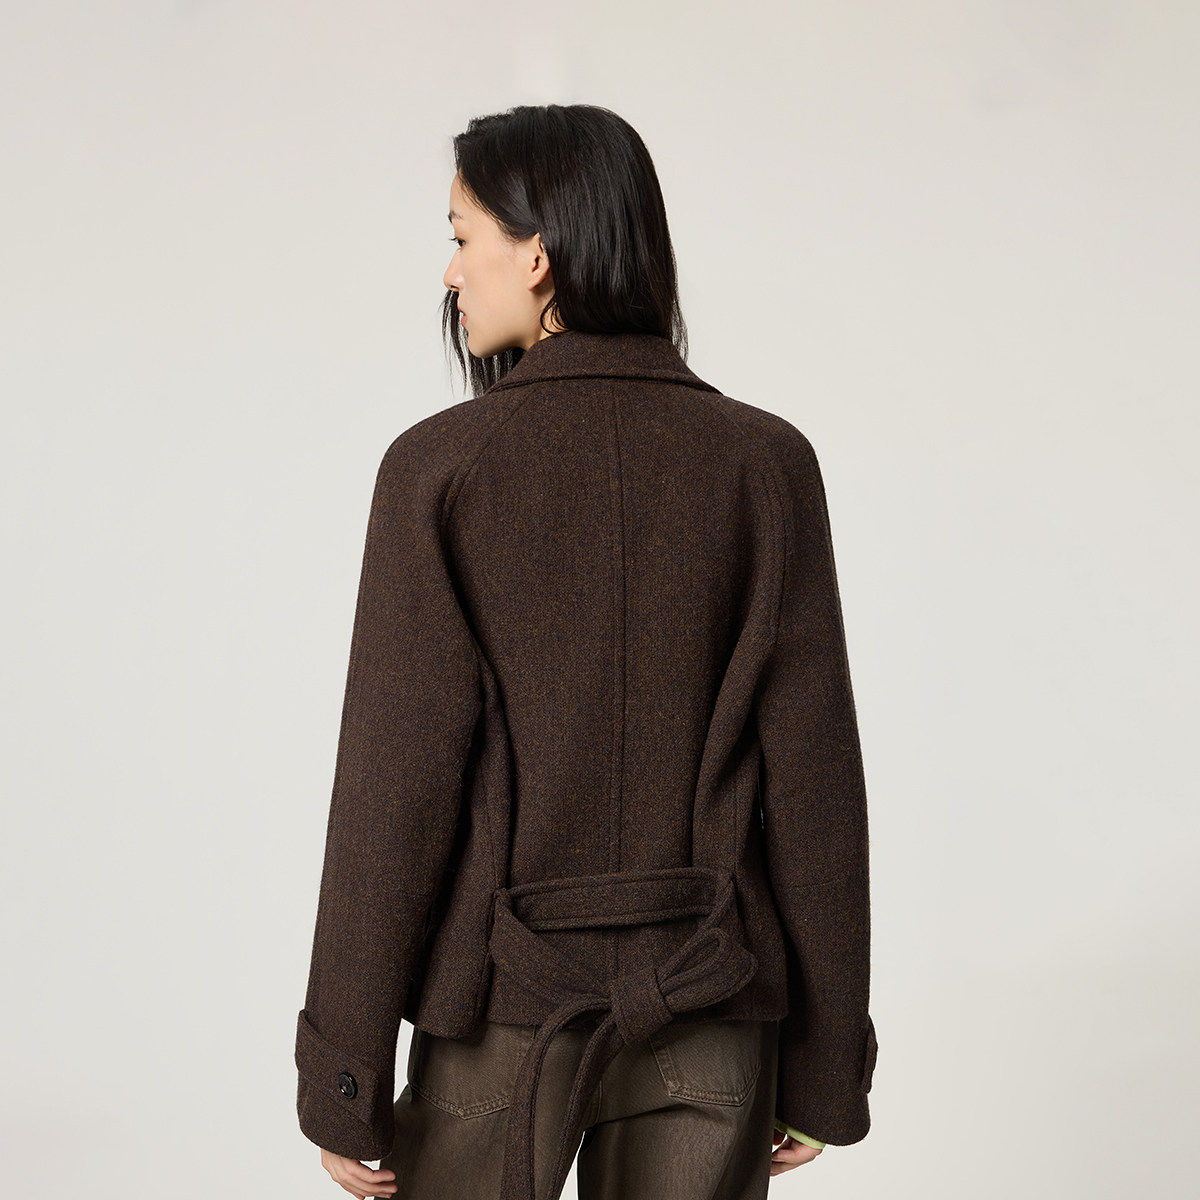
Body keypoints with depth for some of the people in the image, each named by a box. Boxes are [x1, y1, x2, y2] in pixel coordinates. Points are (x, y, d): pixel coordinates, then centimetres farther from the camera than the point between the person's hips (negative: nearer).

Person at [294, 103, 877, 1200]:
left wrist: (343, 1085, -2)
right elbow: (814, 778, -4)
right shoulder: (766, 462, -4)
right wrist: (824, 1069, 5)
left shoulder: (440, 466, -10)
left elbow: (396, 788, -11)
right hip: (707, 1015, 2)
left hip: (501, 1000, -2)